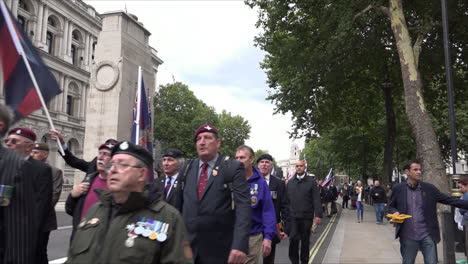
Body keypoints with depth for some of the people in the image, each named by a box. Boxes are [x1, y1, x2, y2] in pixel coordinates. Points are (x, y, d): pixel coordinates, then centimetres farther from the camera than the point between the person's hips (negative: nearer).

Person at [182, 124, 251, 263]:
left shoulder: (233, 168, -7)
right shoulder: (189, 168, 8)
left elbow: (243, 206, -15)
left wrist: (240, 244, -26)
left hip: (219, 249, -3)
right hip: (188, 245, 4)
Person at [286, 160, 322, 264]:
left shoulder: (311, 181, 0)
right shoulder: (290, 182, 8)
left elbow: (316, 199, -5)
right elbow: (286, 199, 8)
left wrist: (318, 215, -11)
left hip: (306, 217, -1)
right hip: (293, 216, 1)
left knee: (305, 240, 11)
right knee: (293, 240, -5)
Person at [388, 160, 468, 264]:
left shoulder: (429, 188, 2)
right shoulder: (398, 188, -2)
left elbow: (449, 199, 3)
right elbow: (391, 206, 7)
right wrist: (395, 212, -14)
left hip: (427, 235, 1)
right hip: (408, 236, -1)